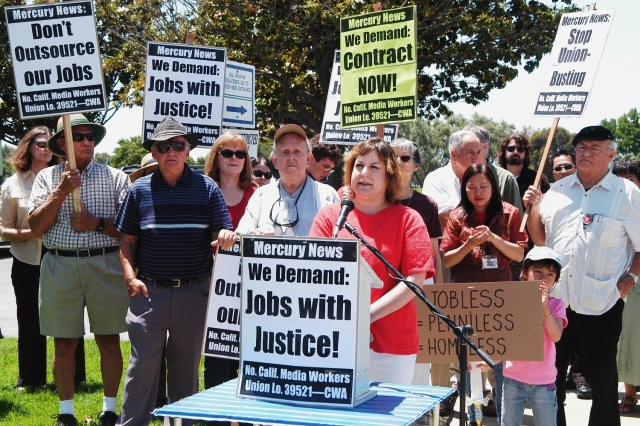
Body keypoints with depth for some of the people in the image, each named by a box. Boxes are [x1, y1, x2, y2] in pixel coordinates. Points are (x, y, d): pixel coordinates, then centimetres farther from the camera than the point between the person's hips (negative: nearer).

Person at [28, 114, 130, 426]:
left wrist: (98, 224, -14)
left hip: (105, 265, 0)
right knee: (64, 343, 6)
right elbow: (36, 227, -2)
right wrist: (61, 190, -10)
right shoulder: (48, 177, 8)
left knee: (109, 340, 5)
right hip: (60, 266, 1)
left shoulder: (115, 177, 5)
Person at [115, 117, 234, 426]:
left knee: (186, 365, 12)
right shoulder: (140, 190, 4)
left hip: (194, 292, 0)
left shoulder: (206, 187, 2)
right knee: (142, 363, 0)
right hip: (149, 291, 0)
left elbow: (222, 234, -2)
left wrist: (225, 236, -25)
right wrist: (130, 278, -4)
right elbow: (127, 240, 9)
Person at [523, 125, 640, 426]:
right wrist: (535, 207, -1)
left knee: (603, 382, 6)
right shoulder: (558, 190, 10)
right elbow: (539, 239, 13)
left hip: (600, 308, -4)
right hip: (554, 302, 4)